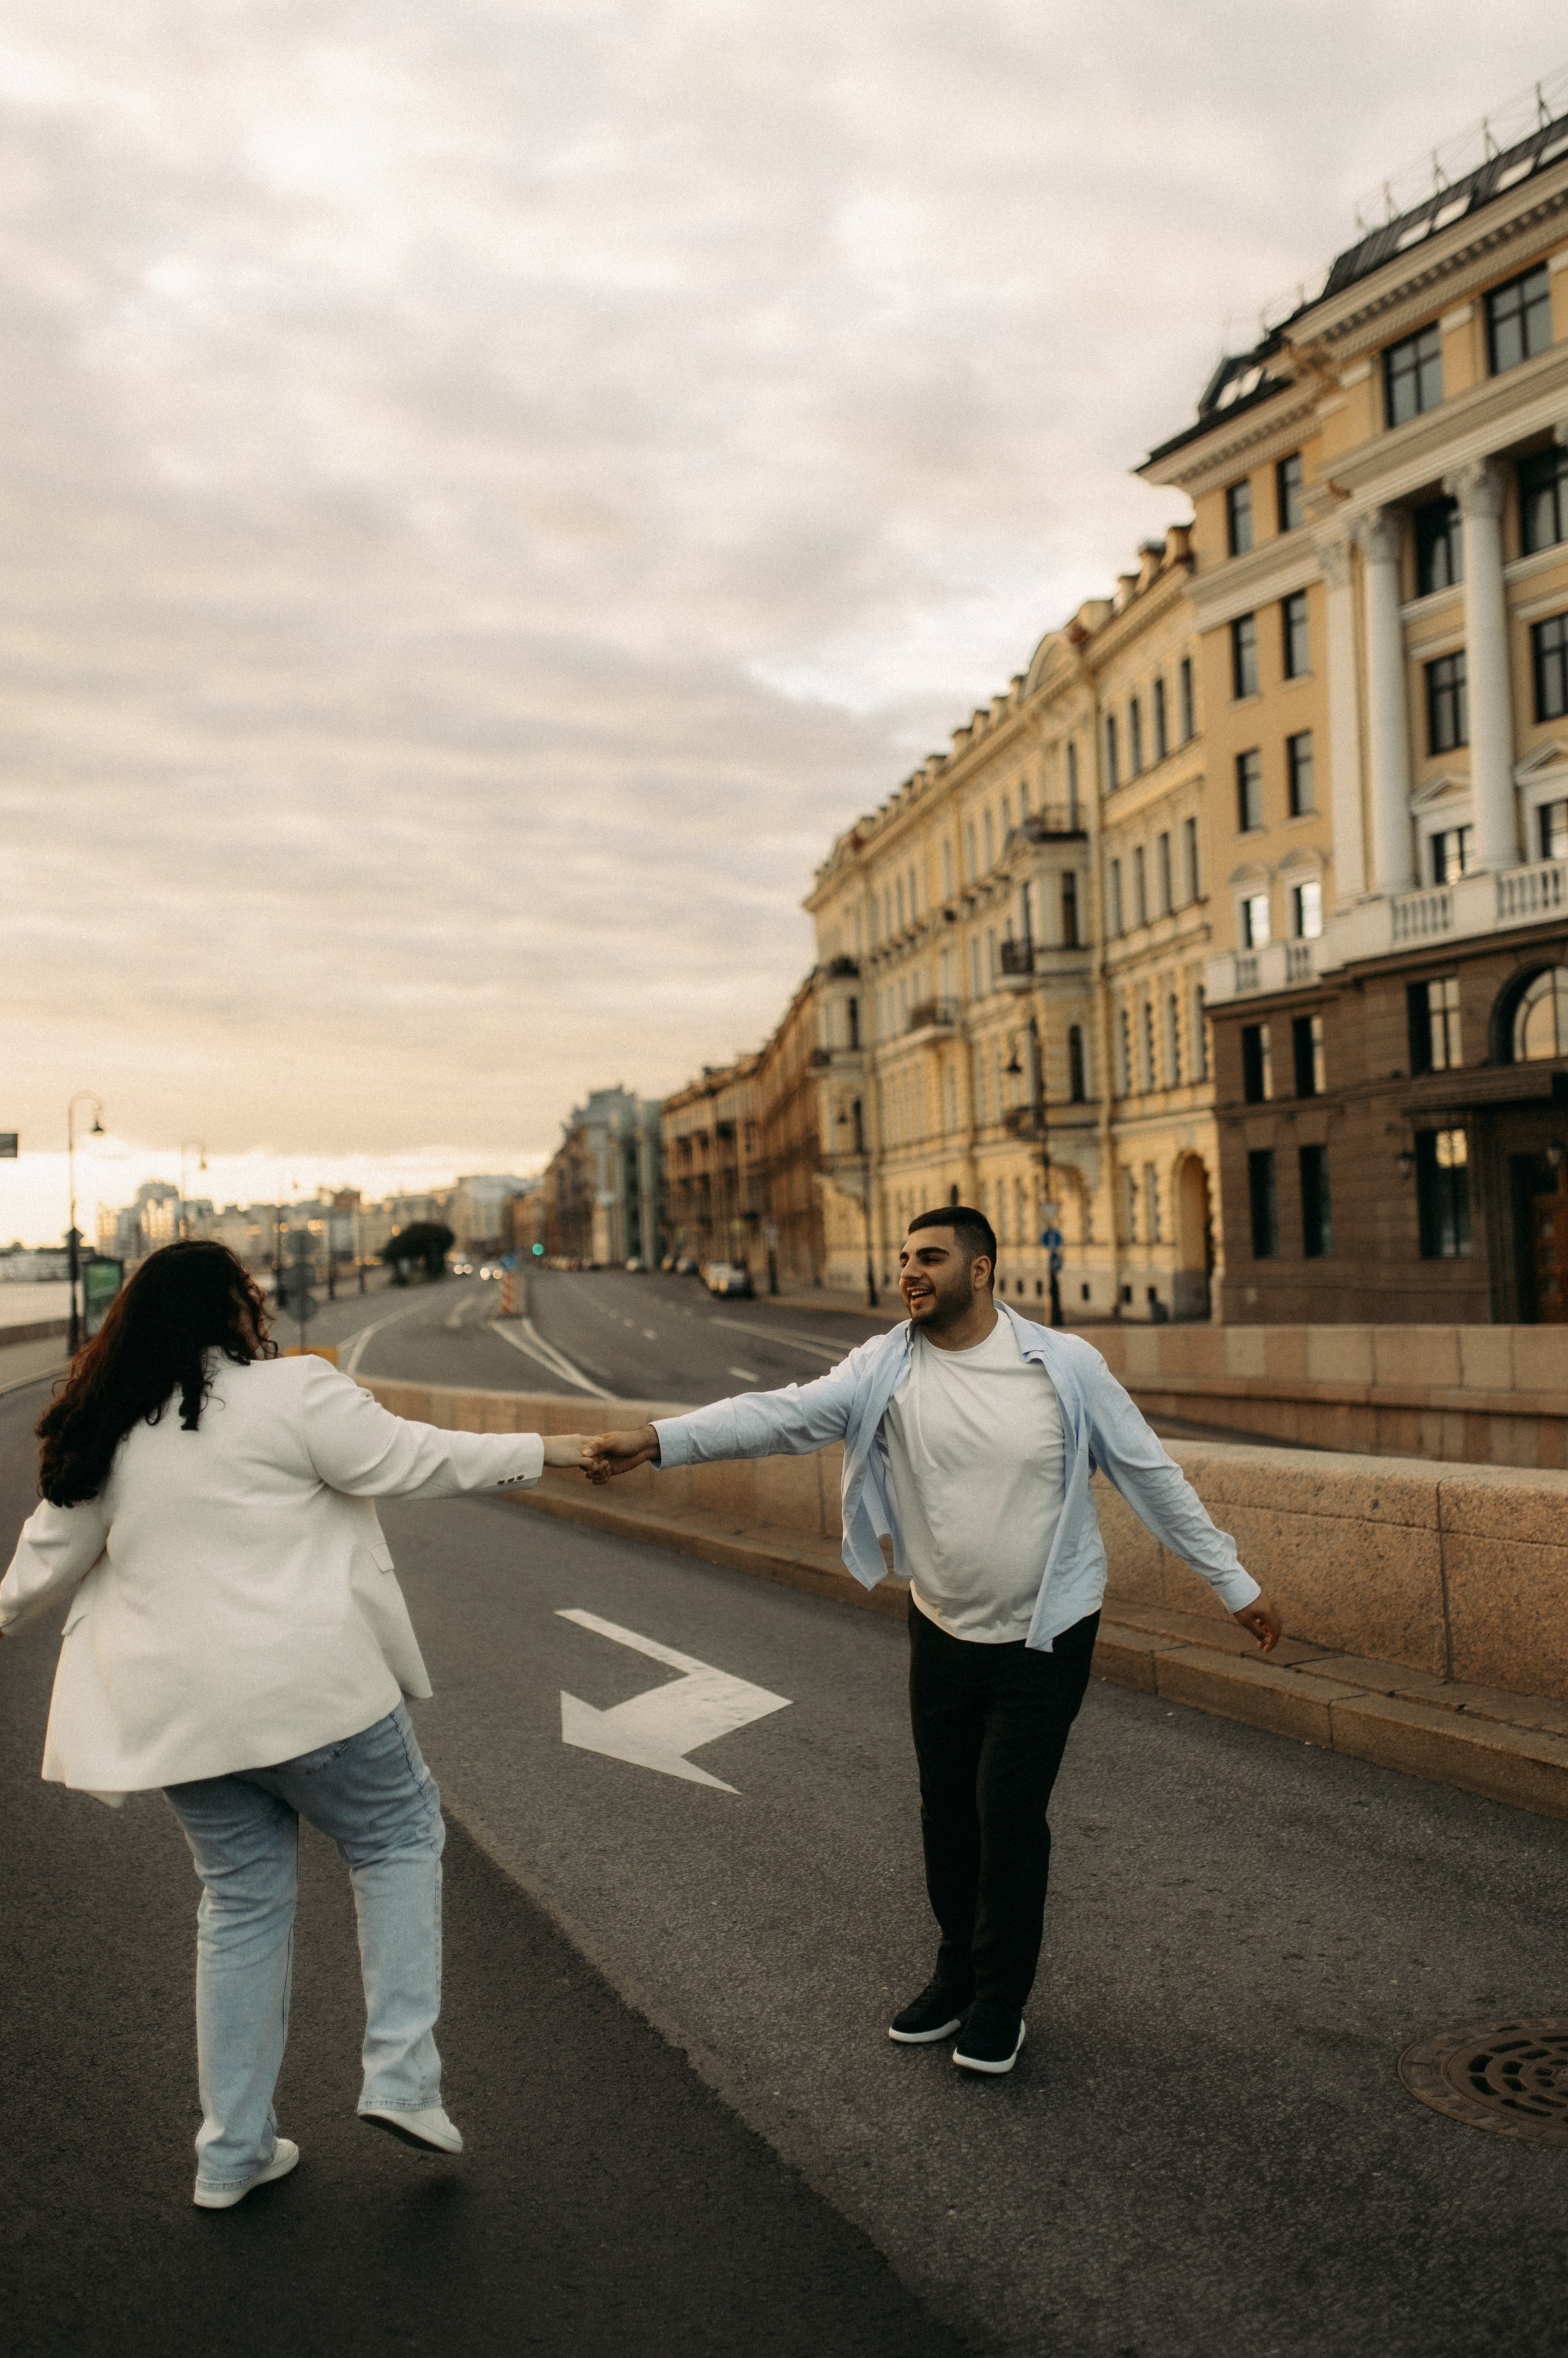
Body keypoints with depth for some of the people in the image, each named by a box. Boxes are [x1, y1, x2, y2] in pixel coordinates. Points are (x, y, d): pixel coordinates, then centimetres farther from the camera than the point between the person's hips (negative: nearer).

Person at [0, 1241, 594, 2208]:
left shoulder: (104, 1431, 8)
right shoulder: (291, 1392, -11)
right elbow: (412, 1460, -10)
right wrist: (544, 1452, -1)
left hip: (176, 1708, 6)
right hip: (305, 1686, -6)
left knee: (244, 1899, 18)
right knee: (400, 1838, 15)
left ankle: (234, 2150, 23)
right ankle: (401, 2074, 7)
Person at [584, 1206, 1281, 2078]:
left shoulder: (1065, 1365, -13)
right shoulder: (887, 1367, -9)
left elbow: (1152, 1474, -5)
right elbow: (785, 1414, -21)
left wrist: (1235, 1580, -3)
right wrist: (658, 1439, -35)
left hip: (1046, 1638, -3)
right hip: (943, 1634, 3)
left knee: (1009, 1816, -1)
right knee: (947, 1812, 14)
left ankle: (1000, 2003, 21)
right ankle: (958, 1976, 37)